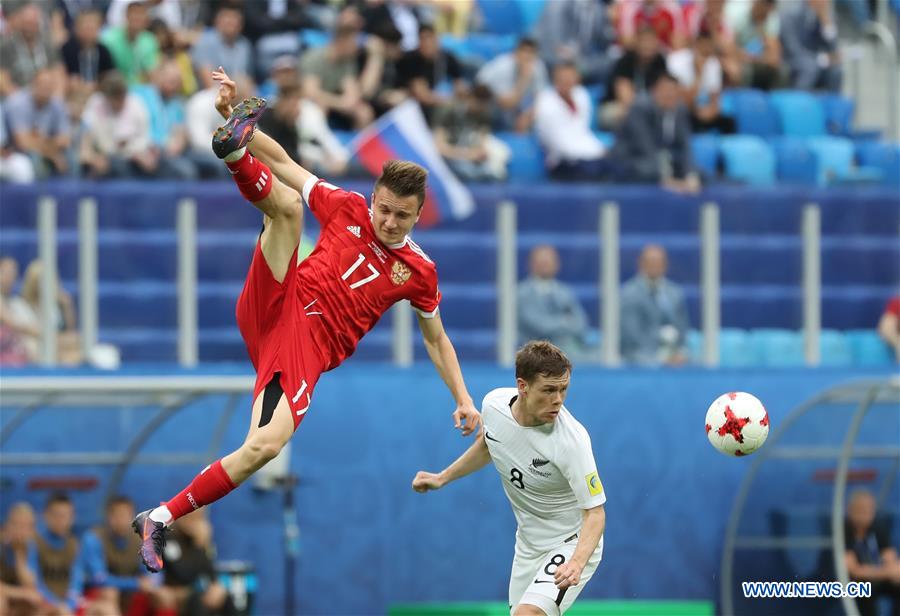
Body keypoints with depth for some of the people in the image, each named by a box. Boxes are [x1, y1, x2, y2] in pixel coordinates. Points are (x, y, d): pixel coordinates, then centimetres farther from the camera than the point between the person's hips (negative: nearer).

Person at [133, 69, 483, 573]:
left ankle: (162, 519, -17)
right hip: (277, 306, 1)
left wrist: (463, 398, 13)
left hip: (310, 348, -1)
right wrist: (233, 110, -1)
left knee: (265, 447, -25)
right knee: (287, 202, -19)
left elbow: (436, 338, 21)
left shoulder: (418, 271, 9)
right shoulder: (347, 208, 8)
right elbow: (283, 162, 10)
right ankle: (235, 146, -51)